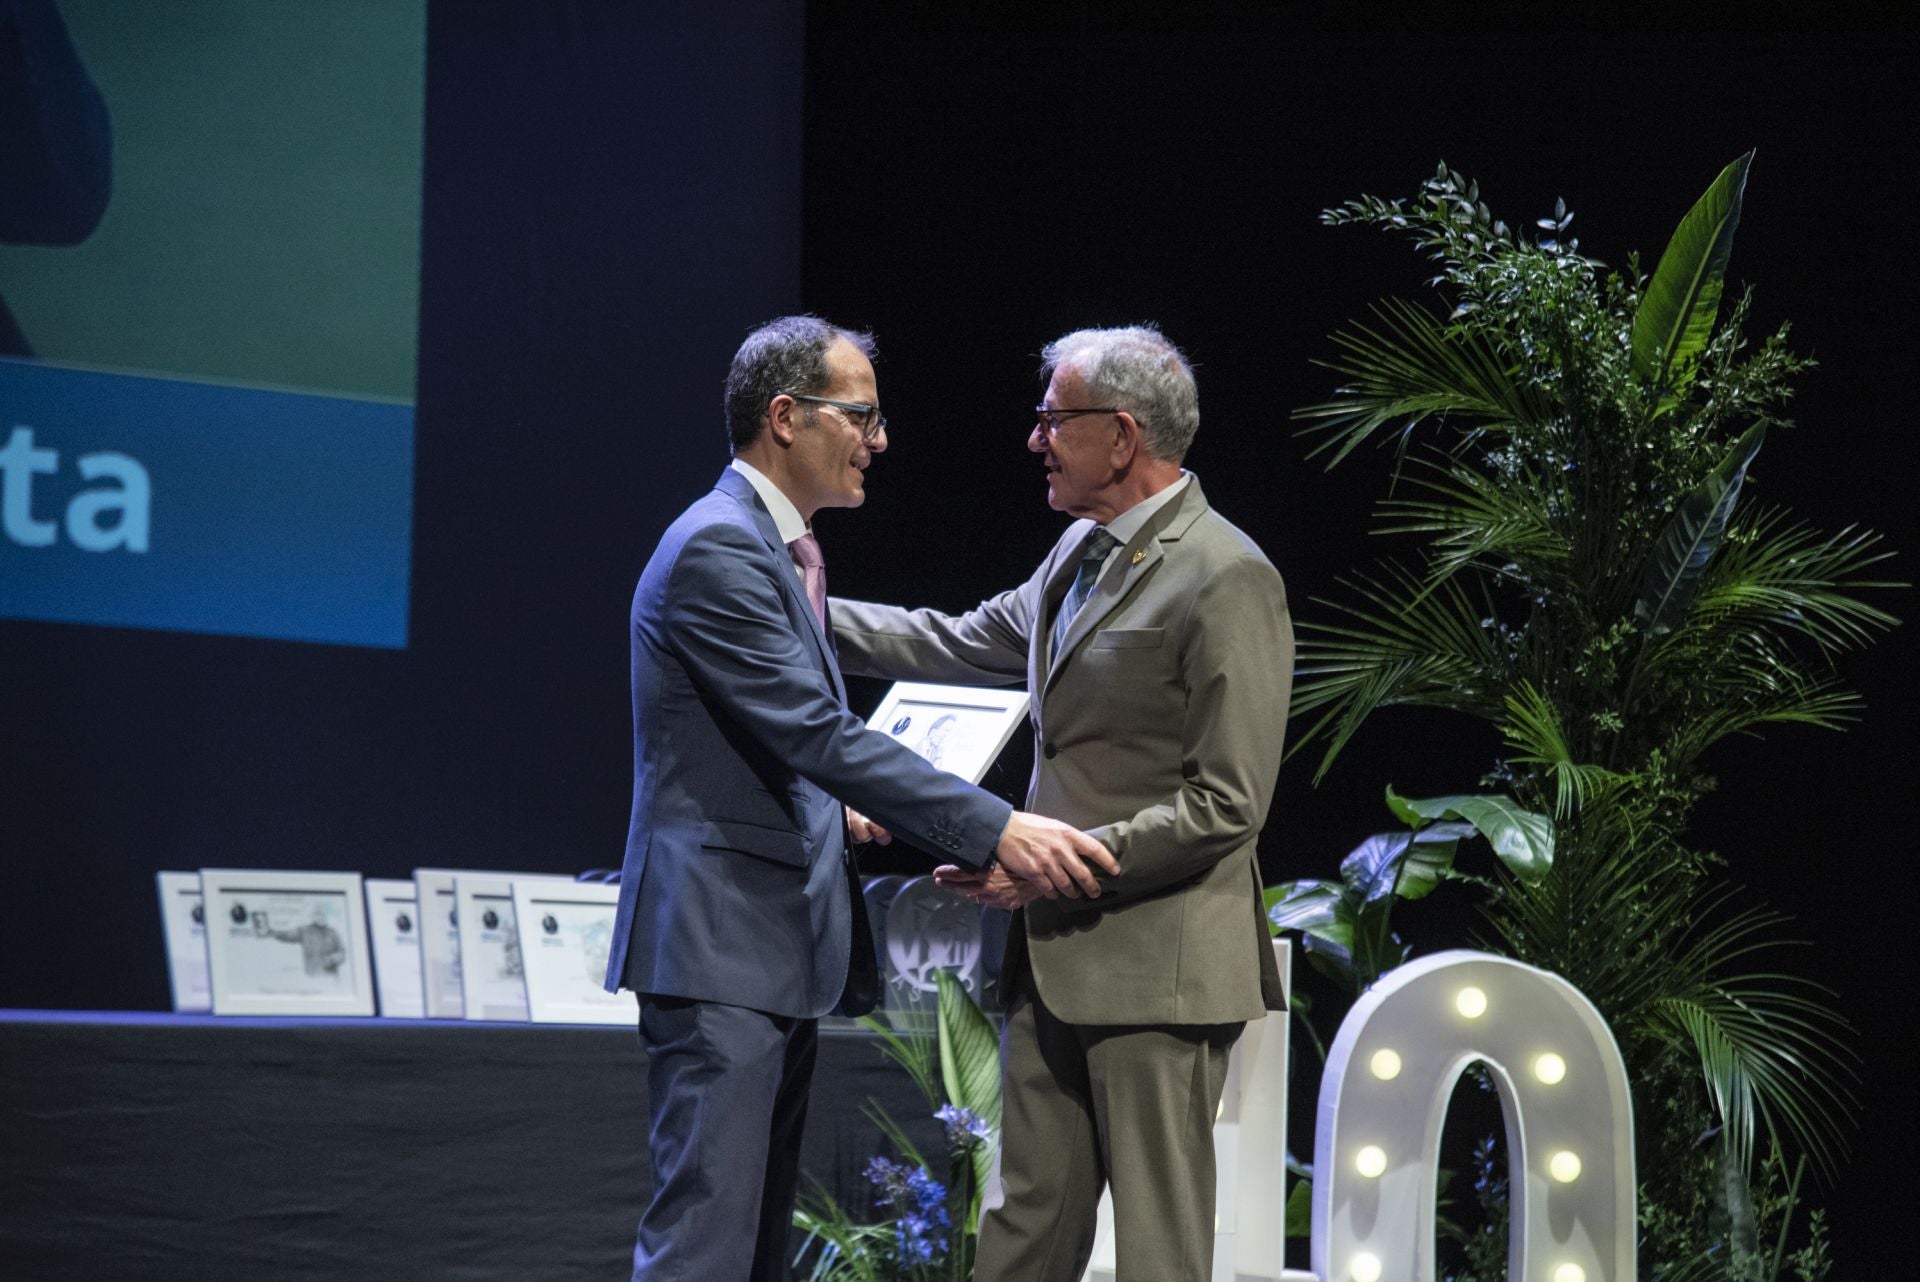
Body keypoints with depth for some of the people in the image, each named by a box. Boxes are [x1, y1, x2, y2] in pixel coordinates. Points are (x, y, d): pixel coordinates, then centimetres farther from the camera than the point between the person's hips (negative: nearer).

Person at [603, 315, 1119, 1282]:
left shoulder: (778, 546, 18)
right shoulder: (717, 548, -15)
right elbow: (820, 733, -22)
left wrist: (842, 809, 10)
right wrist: (995, 831, -24)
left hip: (776, 949, 11)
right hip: (718, 951, -11)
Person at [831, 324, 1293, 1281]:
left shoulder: (1226, 580, -16)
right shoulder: (1082, 552, 13)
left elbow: (1225, 805, -18)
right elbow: (967, 643, 27)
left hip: (1155, 969, -9)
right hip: (1053, 957, 9)